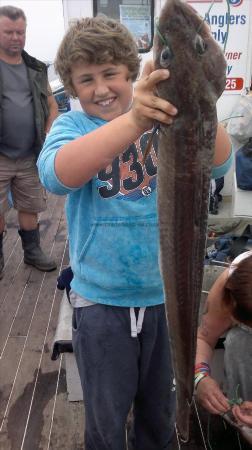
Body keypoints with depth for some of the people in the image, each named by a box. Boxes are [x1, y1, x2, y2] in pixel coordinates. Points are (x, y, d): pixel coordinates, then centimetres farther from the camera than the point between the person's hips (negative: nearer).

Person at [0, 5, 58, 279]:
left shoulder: (36, 68, 11)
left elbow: (52, 105, 15)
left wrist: (48, 138, 1)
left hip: (30, 156, 3)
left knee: (30, 207, 12)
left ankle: (32, 251, 29)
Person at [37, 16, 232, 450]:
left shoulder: (167, 119, -4)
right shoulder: (71, 126, -6)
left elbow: (218, 162, -20)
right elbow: (58, 175, -28)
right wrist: (132, 121, -43)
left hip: (167, 294, 1)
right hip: (100, 299, -1)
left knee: (161, 412, 23)